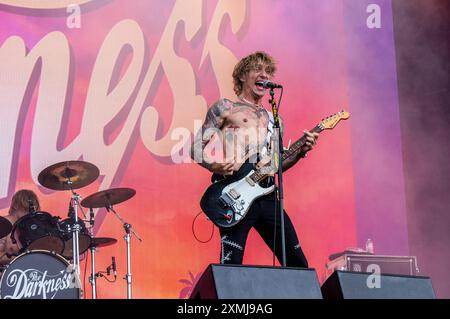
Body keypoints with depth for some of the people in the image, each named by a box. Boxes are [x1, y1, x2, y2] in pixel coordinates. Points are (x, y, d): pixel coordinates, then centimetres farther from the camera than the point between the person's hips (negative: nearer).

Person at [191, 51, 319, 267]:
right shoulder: (224, 108, 6)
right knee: (231, 265, -12)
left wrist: (300, 152, 6)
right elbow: (197, 149, 2)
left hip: (266, 195, 6)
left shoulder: (273, 119, 23)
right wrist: (217, 166, -16)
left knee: (298, 264, 3)